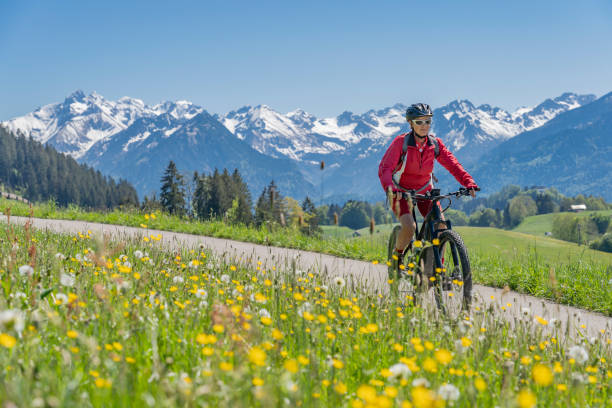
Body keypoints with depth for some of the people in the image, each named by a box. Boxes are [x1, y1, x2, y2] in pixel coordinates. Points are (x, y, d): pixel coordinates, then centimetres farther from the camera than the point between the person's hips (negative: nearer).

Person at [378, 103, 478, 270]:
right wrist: (390, 188, -46)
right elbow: (385, 168, -27)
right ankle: (397, 255, 3)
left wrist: (469, 183, -31)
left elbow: (452, 164, -14)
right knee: (409, 227, -26)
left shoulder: (435, 143, -8)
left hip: (424, 190, 4)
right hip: (401, 191, -4)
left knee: (441, 226, -15)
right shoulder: (401, 142, -19)